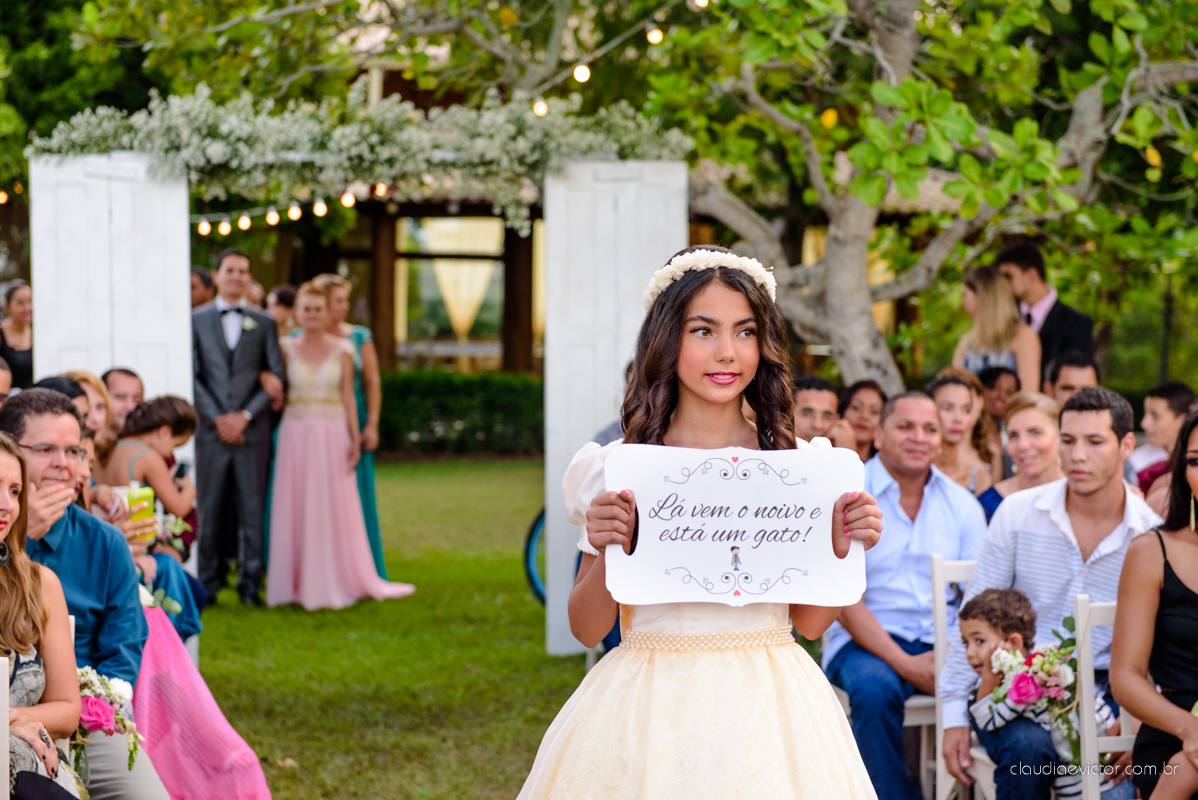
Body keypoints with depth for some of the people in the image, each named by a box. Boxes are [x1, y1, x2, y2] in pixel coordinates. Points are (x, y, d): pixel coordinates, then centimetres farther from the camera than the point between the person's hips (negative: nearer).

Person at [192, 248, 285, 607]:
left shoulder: (264, 323, 10)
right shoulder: (197, 320, 8)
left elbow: (276, 377, 5)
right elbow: (191, 376, 3)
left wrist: (244, 416, -7)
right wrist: (217, 418, -8)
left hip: (252, 430, 0)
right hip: (211, 429, 0)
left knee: (252, 509, 0)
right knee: (210, 509, 1)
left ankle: (250, 584, 5)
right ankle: (209, 583, 7)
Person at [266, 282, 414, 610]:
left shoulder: (342, 349, 2)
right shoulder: (287, 349, 4)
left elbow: (348, 395, 2)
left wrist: (355, 437, -2)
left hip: (332, 434, -1)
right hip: (296, 433, 1)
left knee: (335, 508, 1)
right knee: (295, 508, 2)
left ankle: (336, 582, 10)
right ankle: (296, 583, 10)